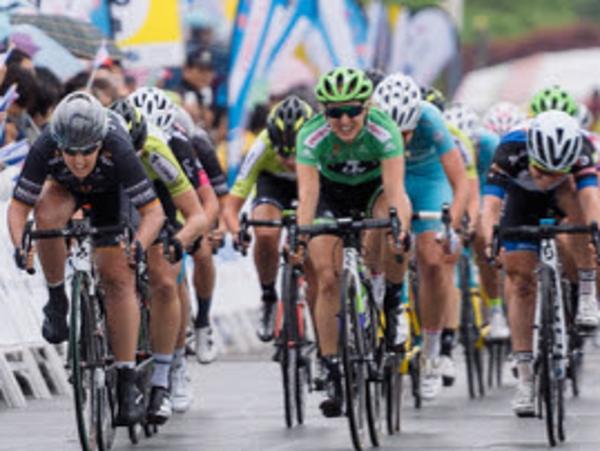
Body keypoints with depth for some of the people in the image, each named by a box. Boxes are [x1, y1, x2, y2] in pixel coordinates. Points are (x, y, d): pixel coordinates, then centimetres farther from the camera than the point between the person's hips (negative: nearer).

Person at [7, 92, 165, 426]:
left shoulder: (118, 150, -41)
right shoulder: (45, 149, -37)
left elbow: (154, 211, -38)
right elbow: (19, 206, -29)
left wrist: (139, 245, -57)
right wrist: (20, 245, -47)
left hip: (109, 192, -1)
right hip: (64, 187, 1)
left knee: (118, 278, -11)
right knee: (47, 215, -34)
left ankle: (128, 381, -6)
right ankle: (57, 301, -12)